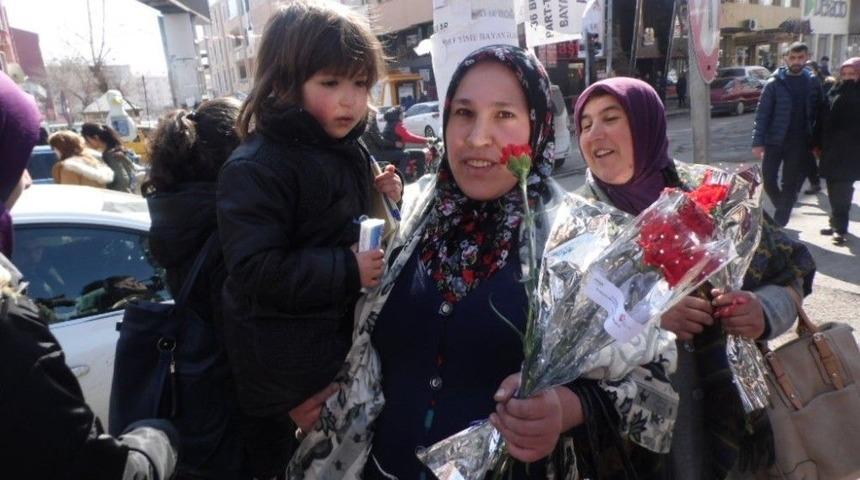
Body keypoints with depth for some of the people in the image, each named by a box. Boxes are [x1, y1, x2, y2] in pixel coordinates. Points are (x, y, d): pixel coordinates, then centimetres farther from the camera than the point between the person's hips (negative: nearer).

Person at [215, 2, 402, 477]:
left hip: (350, 340, 8)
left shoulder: (349, 151, 6)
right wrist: (348, 272, -26)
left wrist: (382, 200, -1)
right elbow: (255, 271, -25)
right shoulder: (256, 168, -19)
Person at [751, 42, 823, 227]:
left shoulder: (813, 83, 3)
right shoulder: (774, 83, -4)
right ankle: (783, 210, 29)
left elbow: (817, 113, 6)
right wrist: (758, 142, -14)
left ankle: (779, 223, 14)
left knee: (790, 184, 5)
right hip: (774, 140, -1)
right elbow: (762, 114, -7)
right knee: (768, 179, 2)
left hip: (799, 143, 1)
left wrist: (816, 142, 1)